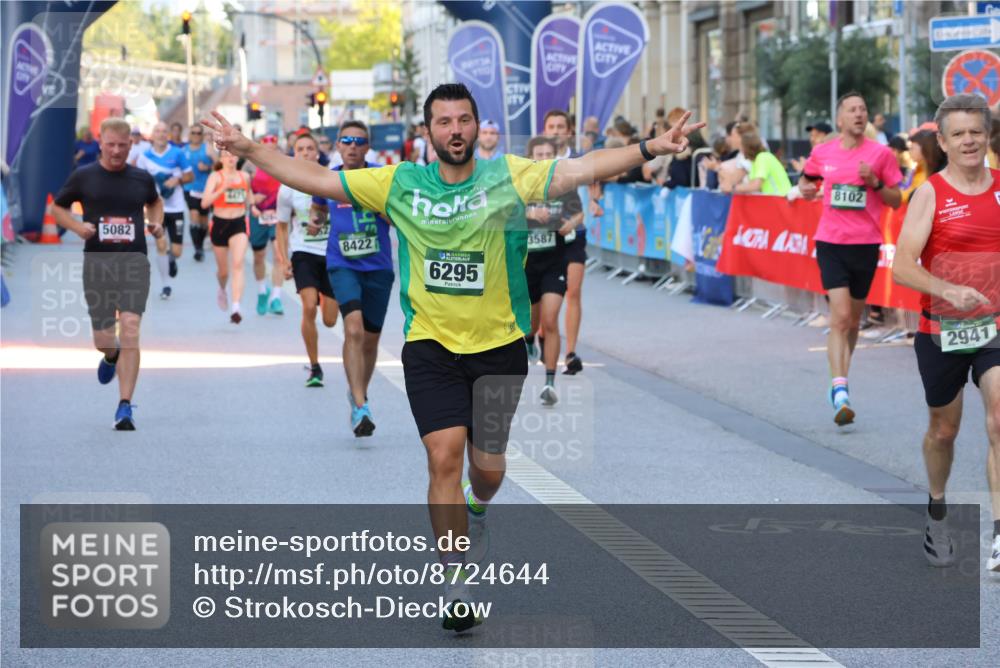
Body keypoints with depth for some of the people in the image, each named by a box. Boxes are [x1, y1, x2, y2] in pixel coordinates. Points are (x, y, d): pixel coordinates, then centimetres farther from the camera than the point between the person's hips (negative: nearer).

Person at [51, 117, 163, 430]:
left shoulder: (142, 178, 7)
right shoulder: (83, 177, 2)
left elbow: (155, 202, 28)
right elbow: (57, 208, 13)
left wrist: (156, 224, 8)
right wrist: (78, 226, -5)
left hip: (134, 262, 0)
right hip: (97, 262, 0)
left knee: (130, 331, -14)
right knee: (103, 339, 5)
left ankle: (125, 406, -12)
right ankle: (111, 356, 45)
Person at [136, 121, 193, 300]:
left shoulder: (177, 154, -3)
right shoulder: (145, 156, -1)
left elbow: (190, 176, 3)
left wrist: (177, 180, -15)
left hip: (176, 208, 0)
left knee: (176, 251, 0)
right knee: (161, 245, -11)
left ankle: (171, 258, 39)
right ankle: (166, 285, 3)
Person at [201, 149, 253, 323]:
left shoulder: (245, 176, 5)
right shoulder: (216, 177, -7)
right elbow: (205, 203, -20)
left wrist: (250, 206, 11)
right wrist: (223, 188, -29)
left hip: (239, 224, 1)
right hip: (219, 224, -1)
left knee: (238, 264, -19)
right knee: (223, 270, 12)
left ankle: (235, 308, -25)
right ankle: (222, 290, 49)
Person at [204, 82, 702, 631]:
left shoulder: (509, 176, -5)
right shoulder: (399, 184, 0)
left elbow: (582, 169, -16)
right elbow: (317, 180, 4)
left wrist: (650, 149, -28)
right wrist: (248, 149, -1)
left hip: (498, 346, 0)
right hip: (430, 345, 0)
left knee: (488, 466, 9)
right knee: (444, 456, -14)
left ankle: (477, 507, 48)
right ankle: (454, 582, -4)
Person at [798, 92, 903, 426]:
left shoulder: (881, 154, 0)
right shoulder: (822, 153, 4)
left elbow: (897, 201, 4)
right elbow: (807, 179, 23)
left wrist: (875, 183, -13)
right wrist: (806, 188, 0)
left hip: (866, 244, 1)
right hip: (830, 242, -1)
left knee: (853, 319, 12)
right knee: (841, 315, -15)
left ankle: (840, 380, 31)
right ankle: (840, 392, -18)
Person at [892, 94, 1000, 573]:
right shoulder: (930, 194, -8)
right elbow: (902, 266, -16)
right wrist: (949, 291, -30)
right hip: (942, 330, -1)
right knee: (943, 429, 14)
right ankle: (936, 512, 40)